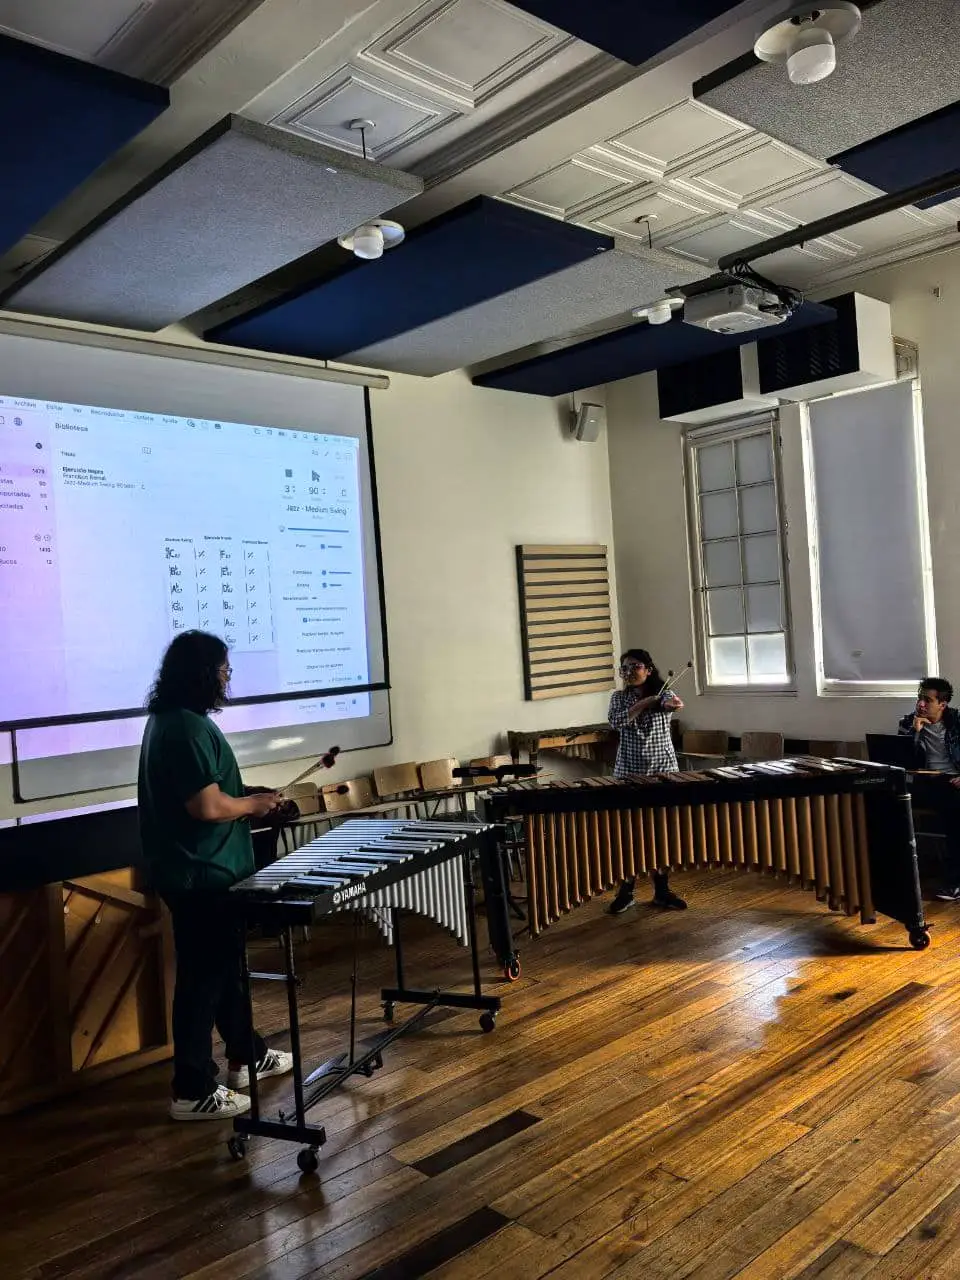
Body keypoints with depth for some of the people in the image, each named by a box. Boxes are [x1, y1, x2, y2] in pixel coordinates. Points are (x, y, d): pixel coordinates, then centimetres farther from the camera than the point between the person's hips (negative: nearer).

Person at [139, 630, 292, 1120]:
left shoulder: (167, 721, 10)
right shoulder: (189, 728, -23)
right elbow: (208, 806, -27)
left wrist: (245, 801, 12)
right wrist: (254, 804, -11)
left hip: (193, 870, 10)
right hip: (200, 876, -10)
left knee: (225, 965, 20)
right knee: (204, 976, 1)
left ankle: (246, 1056, 35)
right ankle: (193, 1091, 13)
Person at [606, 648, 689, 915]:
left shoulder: (663, 693, -1)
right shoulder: (619, 697, 4)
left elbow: (669, 704, -26)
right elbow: (616, 721, -16)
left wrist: (672, 705, -50)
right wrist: (645, 702, -22)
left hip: (663, 770, 0)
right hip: (629, 773, 1)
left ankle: (662, 891, 17)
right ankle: (626, 892, 13)